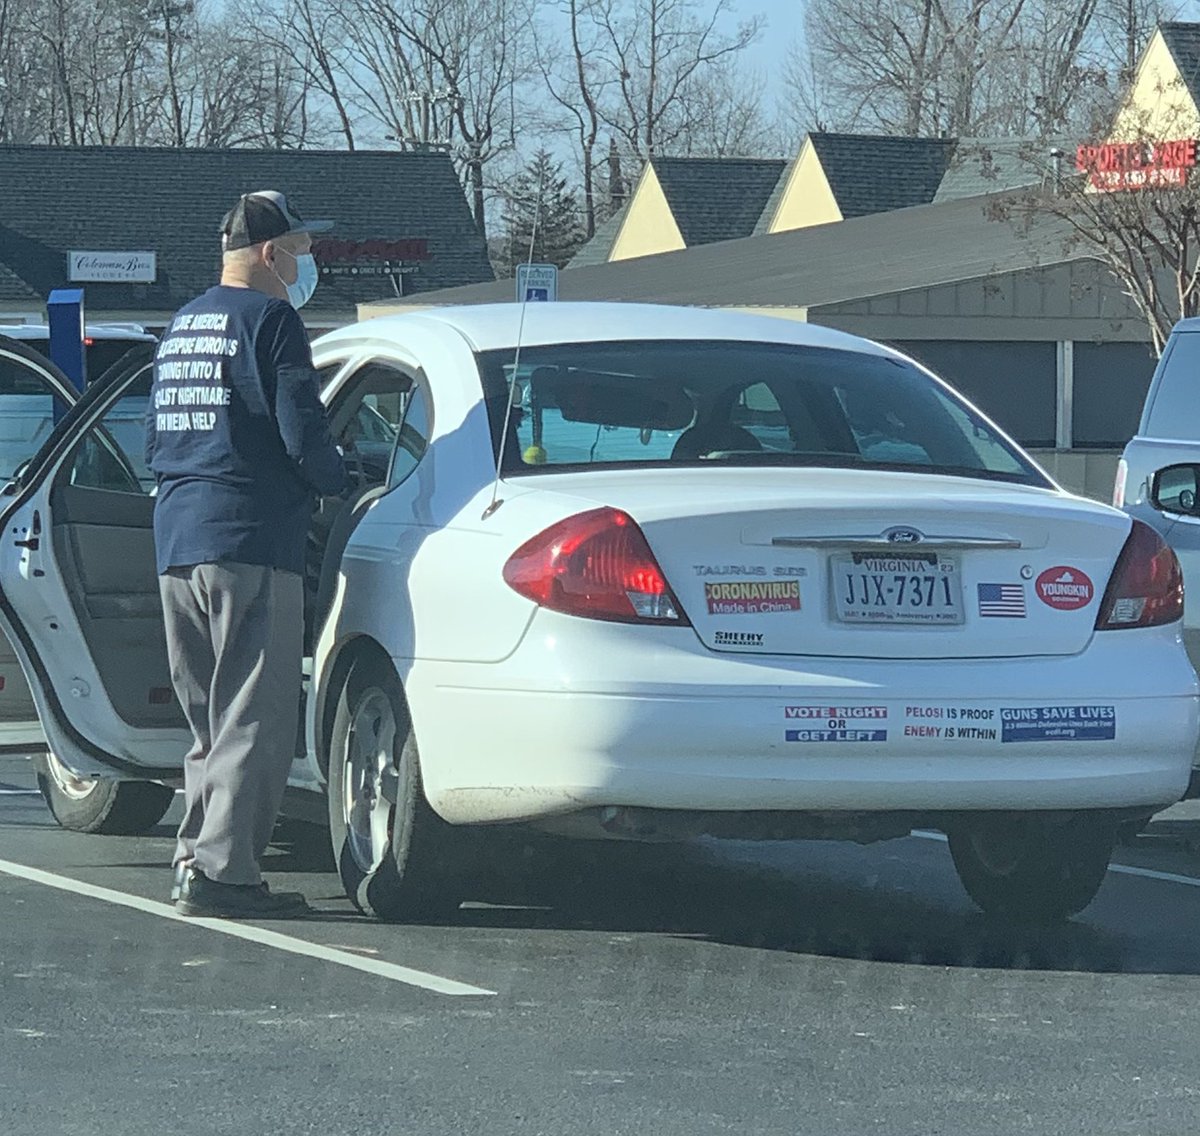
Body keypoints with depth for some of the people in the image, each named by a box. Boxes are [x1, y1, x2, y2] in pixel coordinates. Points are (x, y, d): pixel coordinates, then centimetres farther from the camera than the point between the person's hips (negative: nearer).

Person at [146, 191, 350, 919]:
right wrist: (337, 481, 5)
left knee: (212, 717, 16)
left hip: (177, 544, 8)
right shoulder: (269, 320, -6)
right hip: (251, 542, -8)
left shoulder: (181, 329, 20)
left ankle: (199, 858, 15)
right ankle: (220, 870, -11)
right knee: (255, 720, -7)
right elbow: (301, 431, -13)